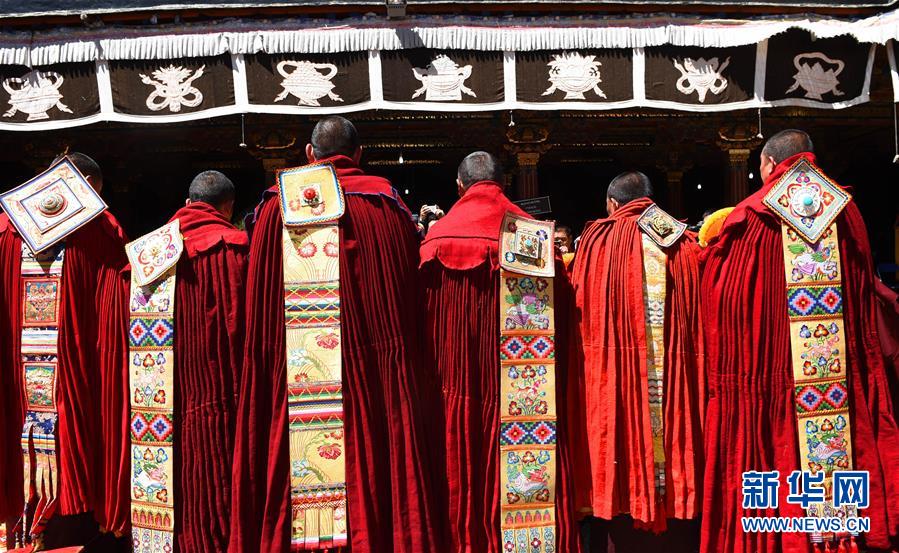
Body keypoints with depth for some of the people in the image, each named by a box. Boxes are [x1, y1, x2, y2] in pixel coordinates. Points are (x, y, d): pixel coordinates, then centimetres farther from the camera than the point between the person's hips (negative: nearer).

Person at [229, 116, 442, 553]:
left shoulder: (278, 206, 1)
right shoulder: (389, 205, 2)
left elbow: (258, 312, 0)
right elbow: (411, 298, 4)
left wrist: (268, 365, 10)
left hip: (295, 374, 0)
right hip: (379, 373, 0)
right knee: (376, 471, 9)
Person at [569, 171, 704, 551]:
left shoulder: (599, 239, 0)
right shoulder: (683, 241, 9)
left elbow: (578, 306, -2)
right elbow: (700, 317, 8)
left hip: (618, 369, -3)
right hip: (678, 370, 3)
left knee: (626, 437, 3)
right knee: (674, 429, 10)